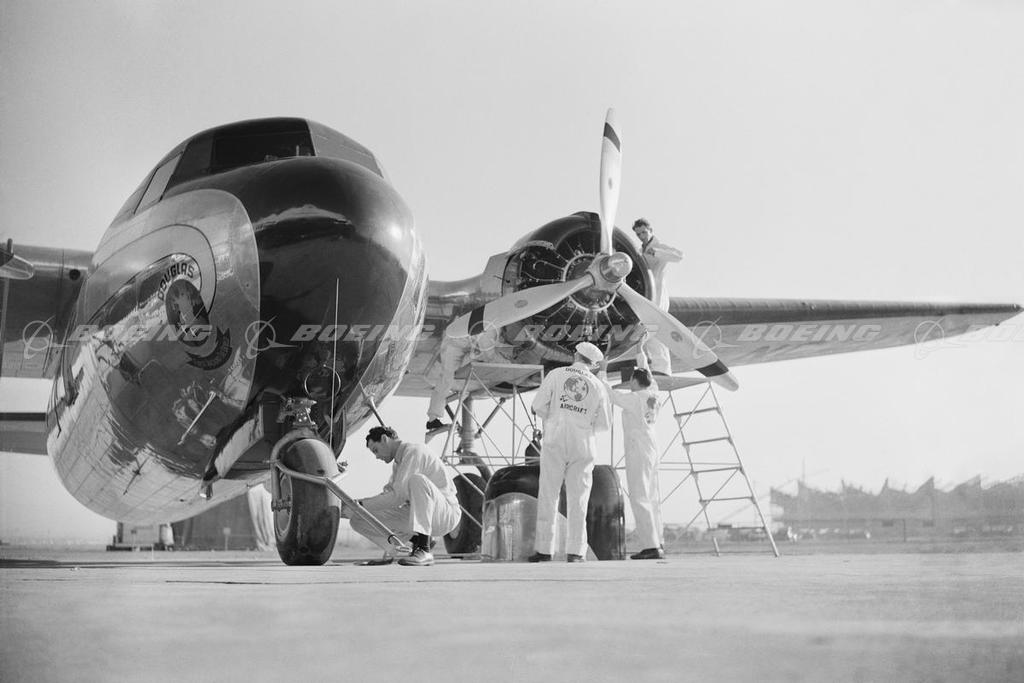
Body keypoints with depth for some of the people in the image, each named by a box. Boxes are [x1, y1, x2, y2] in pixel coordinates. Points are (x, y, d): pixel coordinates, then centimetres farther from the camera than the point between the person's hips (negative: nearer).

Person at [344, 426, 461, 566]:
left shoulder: (414, 451, -14)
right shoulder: (398, 462, 16)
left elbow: (398, 496, -22)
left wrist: (361, 506, -18)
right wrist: (355, 503, 4)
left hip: (446, 513, -8)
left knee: (417, 480, -39)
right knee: (358, 519, -4)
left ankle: (424, 550, -36)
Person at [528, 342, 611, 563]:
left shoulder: (556, 374, 1)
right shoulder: (597, 386, 5)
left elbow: (538, 405, -5)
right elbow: (602, 424, 8)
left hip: (555, 442, -1)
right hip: (583, 446, 1)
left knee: (548, 497, 3)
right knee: (577, 499, 5)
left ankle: (544, 548, 0)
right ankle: (575, 550, 1)